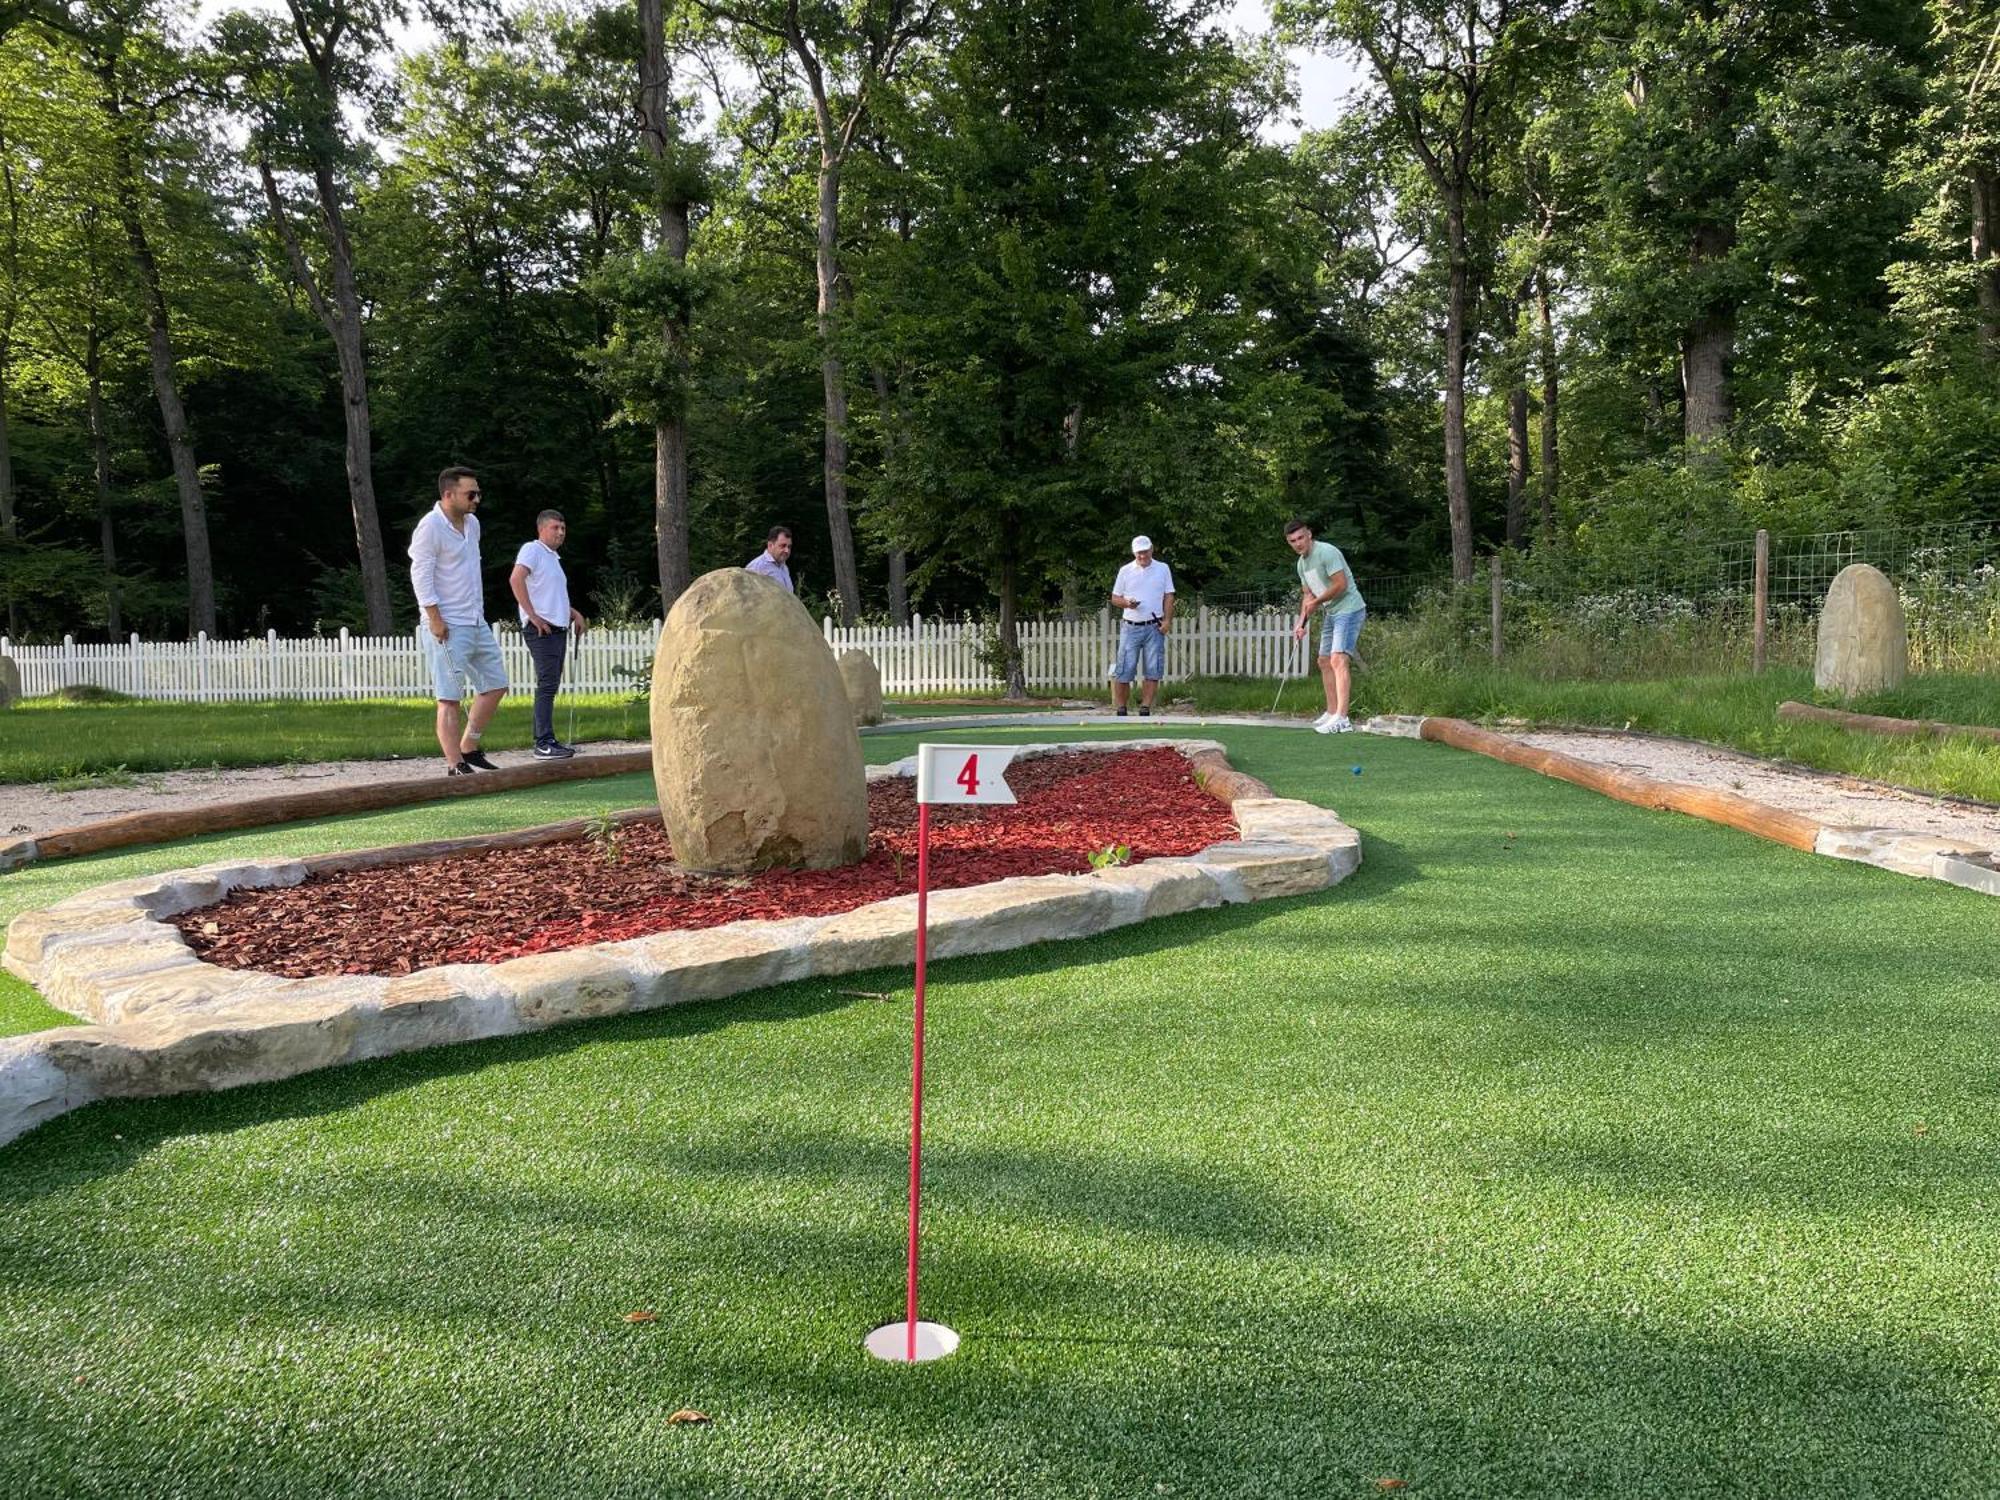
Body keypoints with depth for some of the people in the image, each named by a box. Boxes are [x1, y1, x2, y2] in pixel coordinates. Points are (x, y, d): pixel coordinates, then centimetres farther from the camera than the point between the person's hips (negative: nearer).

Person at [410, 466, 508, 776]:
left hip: (477, 622, 9)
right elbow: (420, 574, -16)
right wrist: (435, 618, -19)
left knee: (495, 685, 13)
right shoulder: (431, 526, -13)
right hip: (448, 626, -9)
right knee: (450, 698, -6)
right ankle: (455, 766, -3)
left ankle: (468, 749, 23)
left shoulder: (472, 523, 13)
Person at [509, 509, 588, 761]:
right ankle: (544, 744, -15)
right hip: (541, 630, -10)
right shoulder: (532, 550, -5)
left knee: (550, 687, 10)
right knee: (547, 685, -13)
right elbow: (515, 579, -22)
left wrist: (575, 614, 17)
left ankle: (545, 740, 15)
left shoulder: (553, 557, 23)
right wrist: (533, 616, -22)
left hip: (559, 629, 10)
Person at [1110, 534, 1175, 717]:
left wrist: (1167, 620, -6)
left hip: (1155, 627, 1)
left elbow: (1168, 597, 7)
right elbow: (1115, 598, 10)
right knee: (1124, 671, -5)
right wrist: (1127, 603, -12)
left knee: (1153, 671, -2)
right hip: (1131, 627, -1)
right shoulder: (1125, 571, 7)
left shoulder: (1163, 569, 8)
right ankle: (1121, 710, 2)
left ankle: (1145, 709, 3)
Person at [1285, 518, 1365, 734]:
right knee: (1324, 662, 15)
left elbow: (1341, 584, -21)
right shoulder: (1301, 564, 13)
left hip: (1349, 610, -10)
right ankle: (1332, 712, 25)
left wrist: (1317, 601, -9)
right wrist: (1301, 623, 7)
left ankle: (1341, 719, -29)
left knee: (1338, 660, -21)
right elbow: (1308, 596, 19)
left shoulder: (1326, 552, -16)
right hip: (1330, 614, 10)